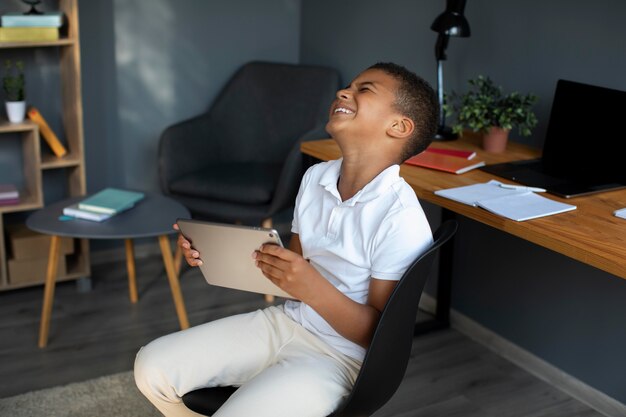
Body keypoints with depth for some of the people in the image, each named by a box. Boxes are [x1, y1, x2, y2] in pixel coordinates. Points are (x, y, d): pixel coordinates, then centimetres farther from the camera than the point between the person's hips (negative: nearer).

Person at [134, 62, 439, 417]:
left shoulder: (402, 220, -22)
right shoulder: (315, 178, 2)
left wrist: (314, 289, -33)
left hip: (336, 354, -7)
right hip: (283, 321, 7)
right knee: (152, 367, 0)